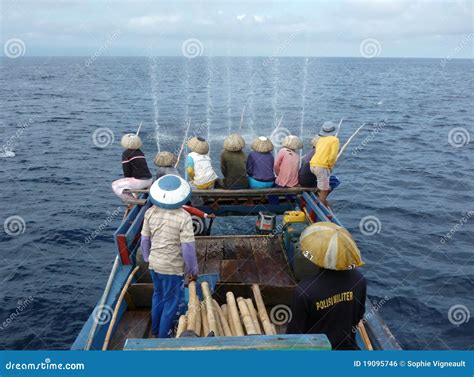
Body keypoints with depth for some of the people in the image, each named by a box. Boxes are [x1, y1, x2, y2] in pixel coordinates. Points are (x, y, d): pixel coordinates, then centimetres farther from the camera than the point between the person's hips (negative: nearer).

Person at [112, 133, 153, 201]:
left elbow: (126, 171, -7)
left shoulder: (126, 153, -5)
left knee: (115, 185, 4)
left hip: (139, 181, -8)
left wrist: (127, 180, 12)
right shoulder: (140, 152, 16)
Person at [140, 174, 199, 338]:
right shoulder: (183, 217, -23)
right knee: (171, 300, 15)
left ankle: (155, 328, 45)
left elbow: (144, 240, 1)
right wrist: (193, 270, -6)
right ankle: (164, 335, 30)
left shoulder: (150, 212, -8)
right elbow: (188, 248, -21)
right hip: (172, 267, -6)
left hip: (154, 264, 6)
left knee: (158, 295, 27)